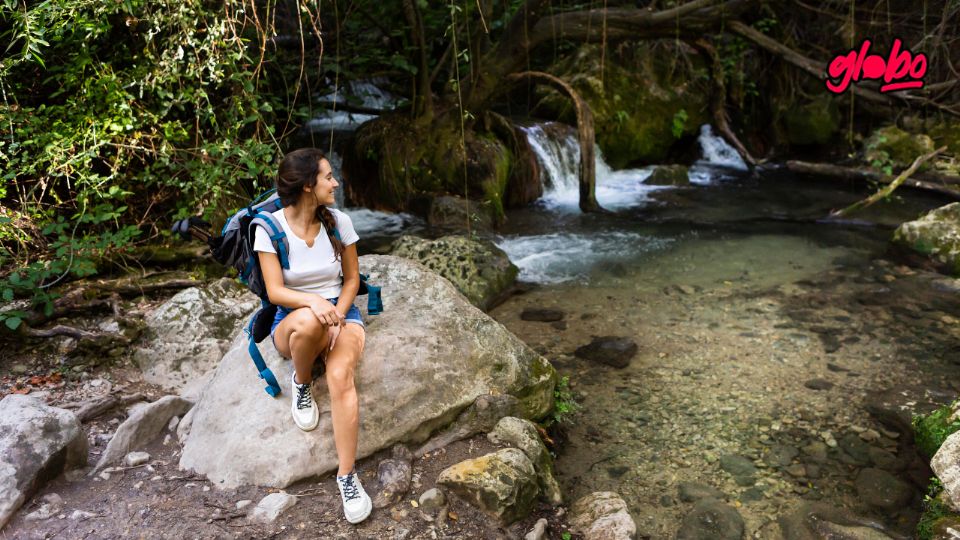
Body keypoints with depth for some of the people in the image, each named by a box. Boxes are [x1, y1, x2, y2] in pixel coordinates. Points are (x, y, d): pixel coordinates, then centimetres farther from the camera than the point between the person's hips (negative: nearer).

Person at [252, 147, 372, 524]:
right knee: (309, 321, -40)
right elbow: (275, 291, -13)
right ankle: (301, 383, -5)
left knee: (340, 376, -31)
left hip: (340, 311, 1)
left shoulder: (339, 221, -5)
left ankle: (347, 475, -22)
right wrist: (312, 301, -33)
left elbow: (352, 278, 4)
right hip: (291, 319, -1)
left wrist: (337, 315, -14)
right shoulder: (270, 227, -10)